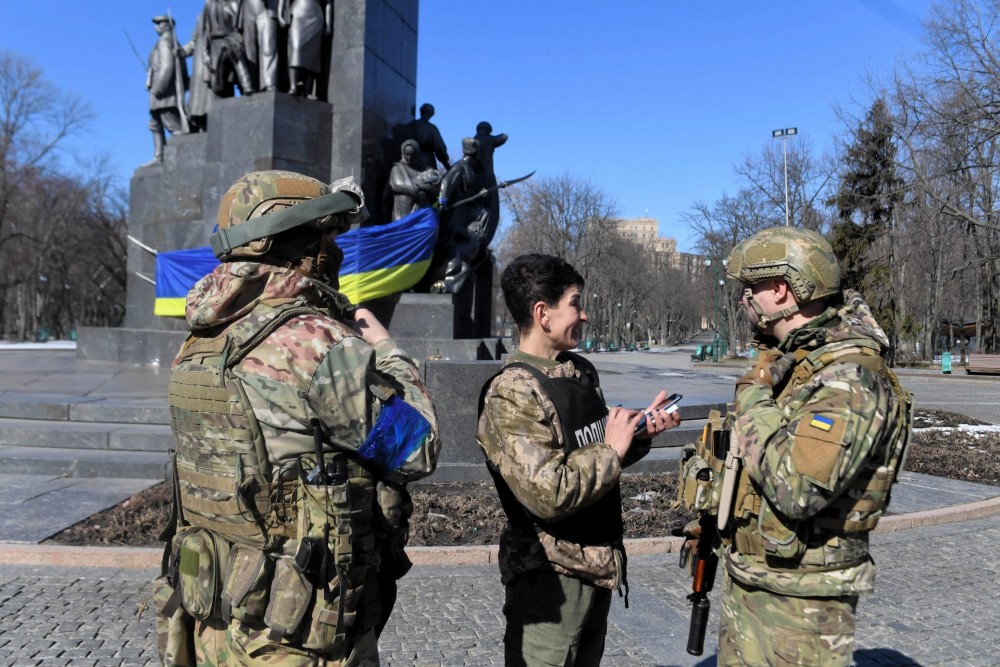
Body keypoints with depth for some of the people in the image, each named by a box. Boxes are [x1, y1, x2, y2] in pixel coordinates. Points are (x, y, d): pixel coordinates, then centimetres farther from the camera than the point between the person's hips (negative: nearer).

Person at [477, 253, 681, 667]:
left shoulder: (582, 371, 5)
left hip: (599, 565, 9)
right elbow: (550, 493, -29)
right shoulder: (511, 394, -22)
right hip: (550, 577, -8)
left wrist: (640, 434, 0)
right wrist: (612, 450, -19)